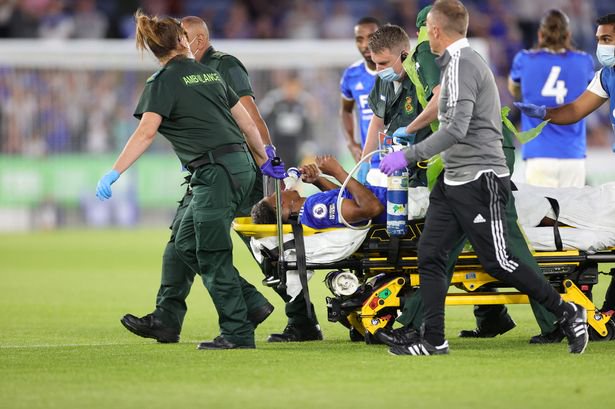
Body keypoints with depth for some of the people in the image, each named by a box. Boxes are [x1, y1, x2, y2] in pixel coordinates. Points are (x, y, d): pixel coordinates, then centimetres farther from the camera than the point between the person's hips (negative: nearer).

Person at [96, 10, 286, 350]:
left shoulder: (163, 82, -3)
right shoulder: (208, 73, 18)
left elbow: (146, 133, -15)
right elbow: (246, 121, 22)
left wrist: (113, 173, -16)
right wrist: (265, 162, 32)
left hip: (216, 170, -8)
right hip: (241, 166, 8)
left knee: (212, 255, -2)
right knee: (186, 243, 15)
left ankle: (237, 332, -2)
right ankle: (252, 304, 14)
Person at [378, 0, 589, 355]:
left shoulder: (461, 64, -16)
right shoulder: (464, 60, 16)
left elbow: (456, 129, -27)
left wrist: (409, 156, -24)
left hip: (479, 181, -10)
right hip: (454, 179, 10)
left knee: (498, 263, -5)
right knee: (430, 255, 3)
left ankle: (569, 313, 7)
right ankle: (434, 340, 3)